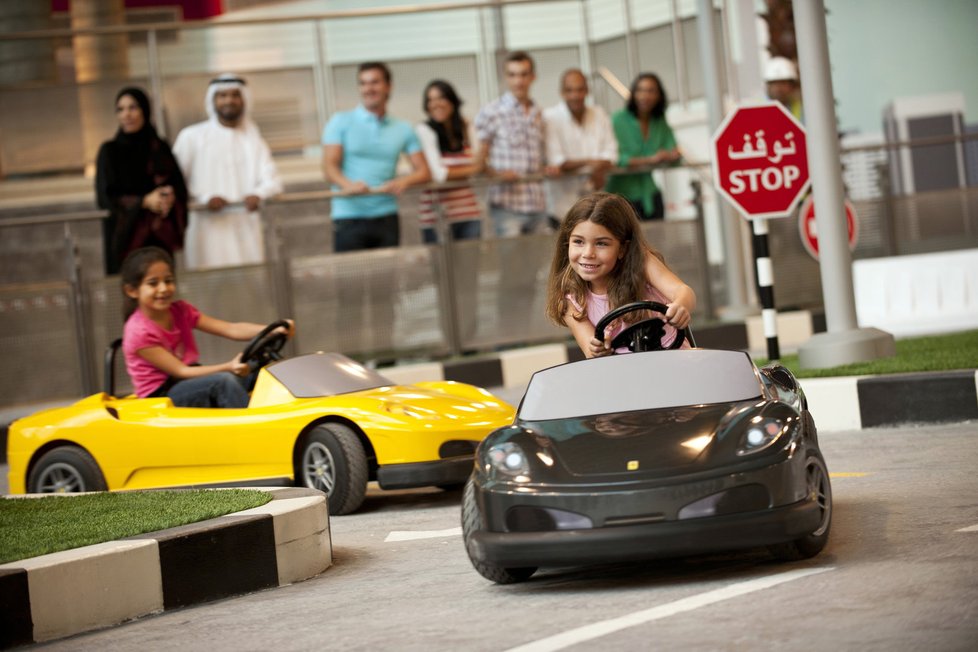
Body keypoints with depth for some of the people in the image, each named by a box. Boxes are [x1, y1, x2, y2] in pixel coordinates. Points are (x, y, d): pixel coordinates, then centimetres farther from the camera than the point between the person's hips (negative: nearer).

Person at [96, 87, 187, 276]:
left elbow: (180, 188, 8)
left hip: (160, 237, 2)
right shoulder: (109, 151, 3)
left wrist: (170, 198, -15)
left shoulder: (160, 148, 11)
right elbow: (106, 197, -4)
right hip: (125, 237, -2)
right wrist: (144, 201, -16)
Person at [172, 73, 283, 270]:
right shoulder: (192, 136, 8)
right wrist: (204, 198, -13)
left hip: (247, 228, 3)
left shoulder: (253, 138, 18)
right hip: (210, 228, -3)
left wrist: (258, 195, -14)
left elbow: (272, 181, 8)